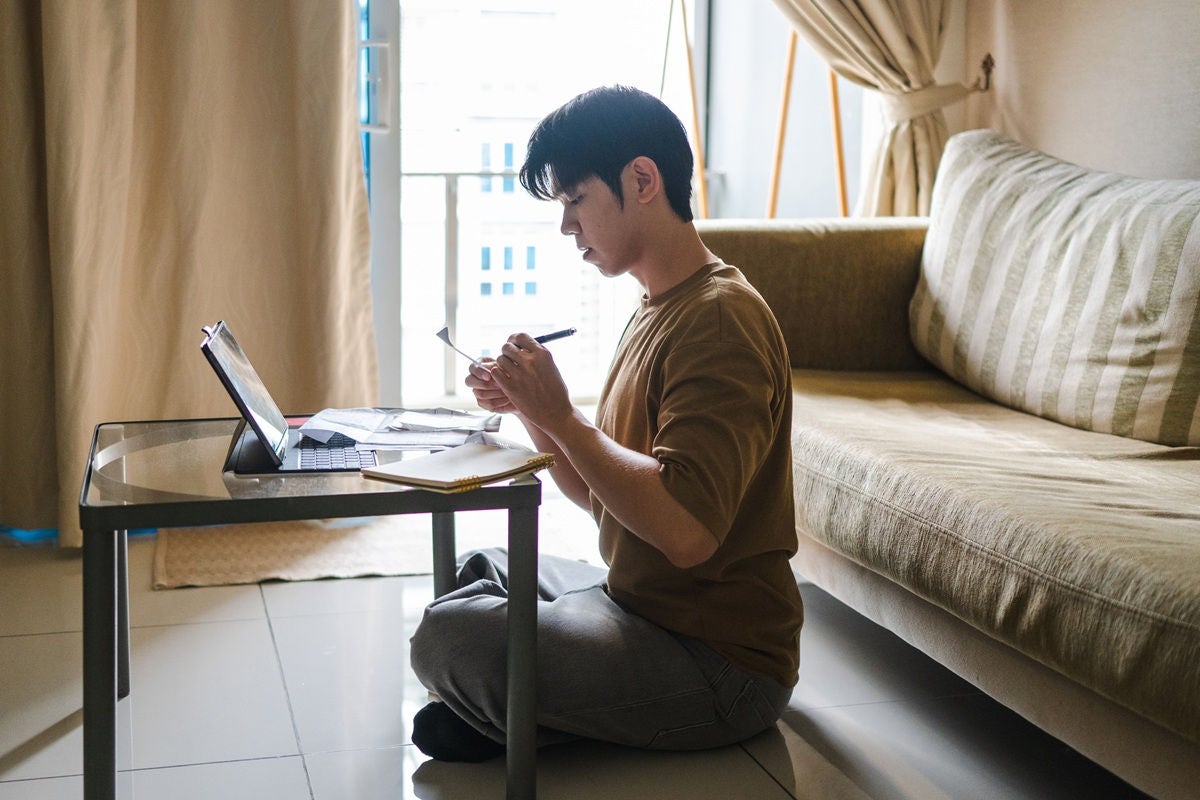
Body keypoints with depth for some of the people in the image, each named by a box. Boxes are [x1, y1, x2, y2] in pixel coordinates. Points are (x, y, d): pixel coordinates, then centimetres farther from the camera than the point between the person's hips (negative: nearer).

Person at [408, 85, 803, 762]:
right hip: (643, 602, 11)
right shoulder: (659, 312, 11)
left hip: (721, 662, -10)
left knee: (449, 636, -24)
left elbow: (686, 530, -32)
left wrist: (561, 414, -23)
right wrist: (528, 406, -2)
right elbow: (600, 494, 13)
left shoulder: (720, 319, -21)